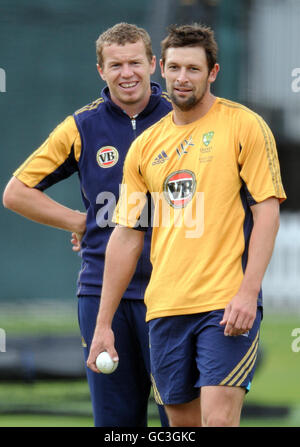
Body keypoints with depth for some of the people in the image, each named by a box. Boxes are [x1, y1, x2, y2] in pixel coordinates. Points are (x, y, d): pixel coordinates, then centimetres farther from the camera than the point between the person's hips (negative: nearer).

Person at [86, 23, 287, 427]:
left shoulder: (244, 126, -1)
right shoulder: (146, 145, 13)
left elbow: (267, 211, -6)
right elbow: (125, 236, 15)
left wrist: (248, 292, -17)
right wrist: (103, 324, 11)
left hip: (227, 305, -5)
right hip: (165, 307, 5)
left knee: (218, 420, -15)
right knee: (183, 423, 7)